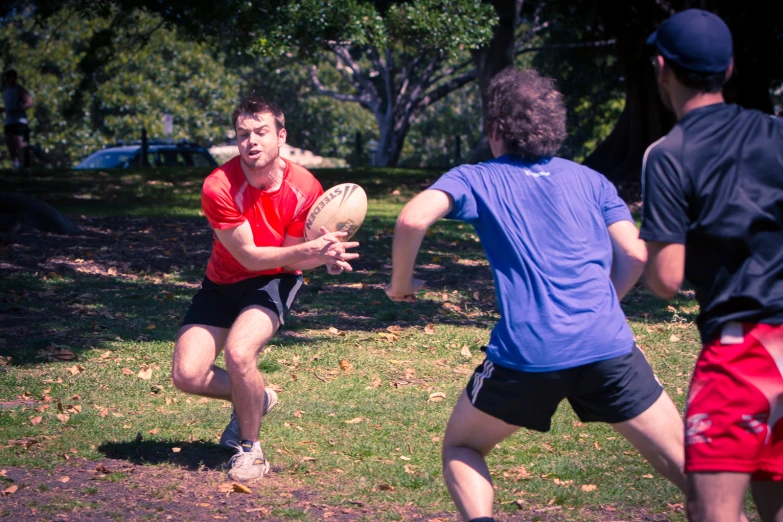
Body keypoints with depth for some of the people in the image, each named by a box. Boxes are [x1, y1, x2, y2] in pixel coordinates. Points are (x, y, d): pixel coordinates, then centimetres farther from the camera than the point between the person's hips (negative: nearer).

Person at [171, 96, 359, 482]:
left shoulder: (304, 188, -17)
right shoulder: (219, 187, -23)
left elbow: (291, 261, -9)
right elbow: (248, 255, -22)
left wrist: (326, 255, -30)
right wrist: (310, 250, -34)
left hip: (274, 281, -1)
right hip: (223, 283, 1)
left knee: (239, 352, -29)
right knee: (187, 375, -14)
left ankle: (249, 447, -3)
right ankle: (254, 400, 20)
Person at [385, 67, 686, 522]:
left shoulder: (475, 179, 11)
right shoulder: (591, 180, 17)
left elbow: (413, 219, -7)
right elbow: (634, 255, 9)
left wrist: (401, 283, 9)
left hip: (526, 354, -1)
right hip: (608, 345, 2)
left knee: (462, 450, 21)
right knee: (688, 466, 9)